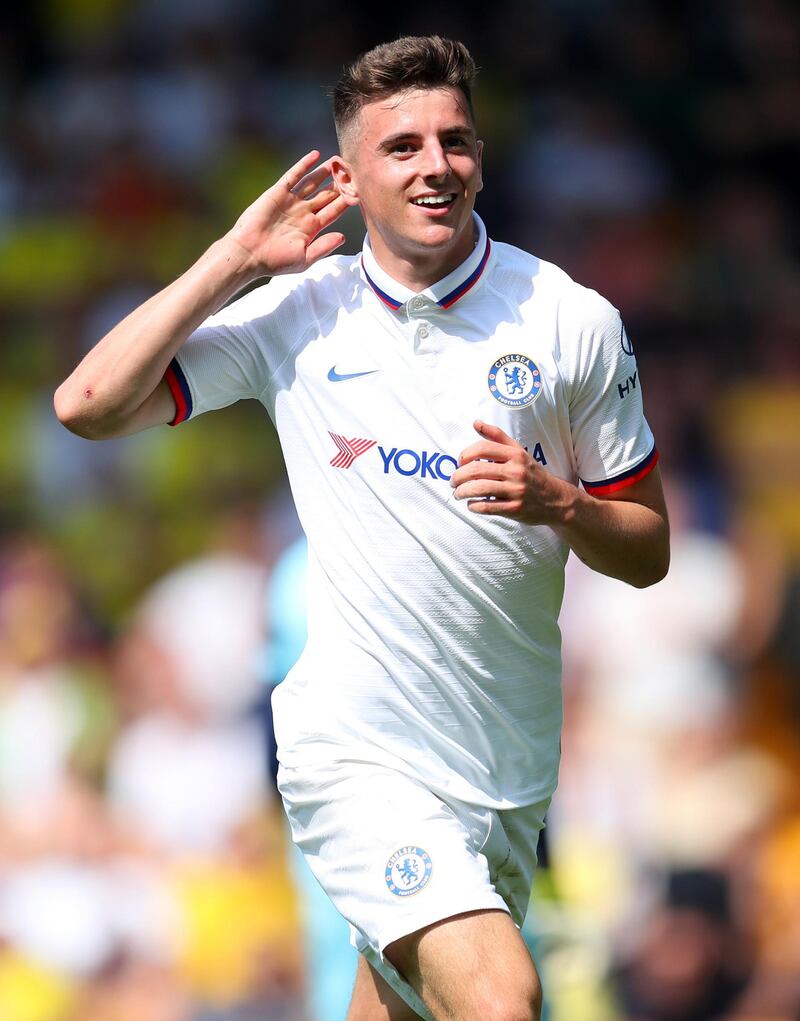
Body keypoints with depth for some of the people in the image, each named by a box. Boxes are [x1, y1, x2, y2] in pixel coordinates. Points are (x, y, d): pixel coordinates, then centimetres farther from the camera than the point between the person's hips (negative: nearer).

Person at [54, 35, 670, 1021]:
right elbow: (88, 404, -6)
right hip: (358, 745, -3)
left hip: (510, 764, 3)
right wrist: (235, 256, -7)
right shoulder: (294, 316, 0)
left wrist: (558, 504, -15)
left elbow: (647, 550, 7)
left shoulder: (575, 322, 1)